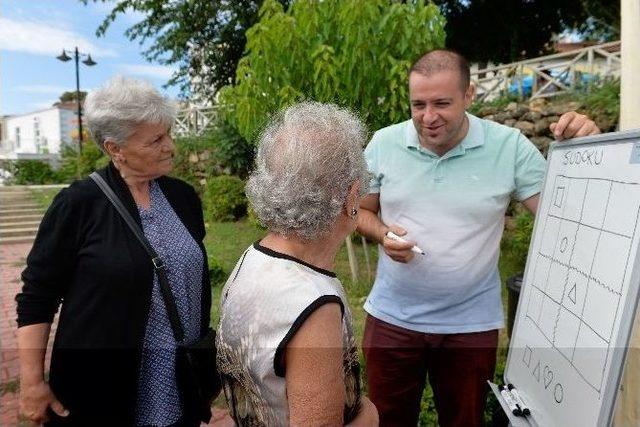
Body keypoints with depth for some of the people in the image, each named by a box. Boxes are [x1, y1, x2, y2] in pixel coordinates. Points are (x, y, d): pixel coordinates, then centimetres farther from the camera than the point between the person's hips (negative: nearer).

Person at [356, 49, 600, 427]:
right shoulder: (384, 143, -6)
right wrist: (382, 234, -16)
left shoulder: (509, 147, -11)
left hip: (472, 324, 0)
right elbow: (360, 210, 5)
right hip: (392, 318, 1)